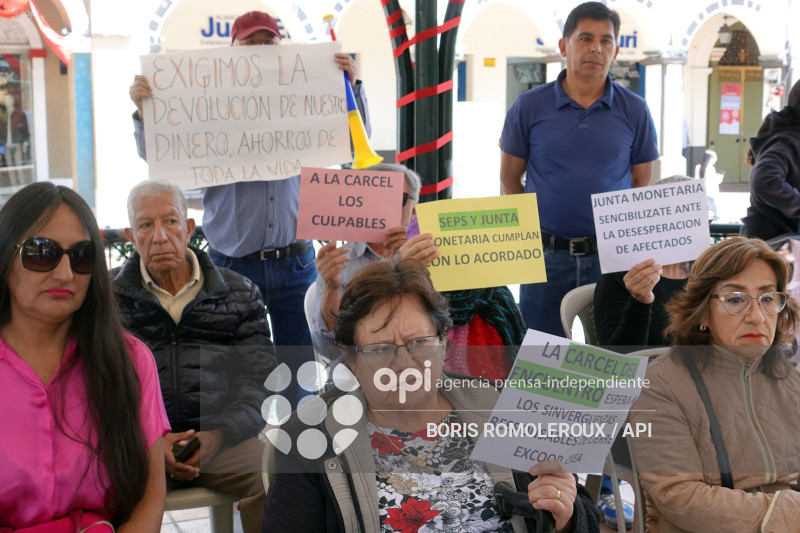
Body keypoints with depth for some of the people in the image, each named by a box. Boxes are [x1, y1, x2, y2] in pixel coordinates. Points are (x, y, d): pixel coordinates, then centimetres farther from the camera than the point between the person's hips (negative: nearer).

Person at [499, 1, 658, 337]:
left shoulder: (634, 111, 3)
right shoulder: (529, 107, 0)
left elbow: (642, 182, 9)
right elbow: (509, 179, 7)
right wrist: (538, 229, 3)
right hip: (546, 257, 0)